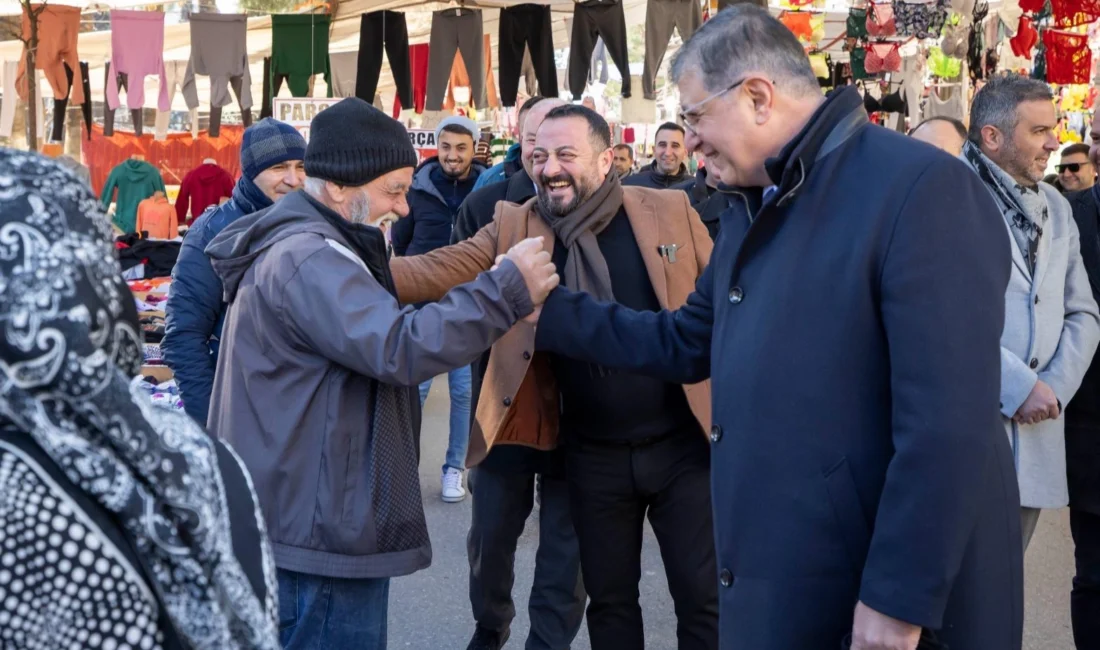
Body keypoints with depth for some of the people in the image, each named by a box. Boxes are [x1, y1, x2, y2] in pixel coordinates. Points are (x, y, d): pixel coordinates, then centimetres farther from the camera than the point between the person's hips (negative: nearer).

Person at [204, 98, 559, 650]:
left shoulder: (296, 245, 15)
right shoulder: (307, 258, -21)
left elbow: (371, 335, 20)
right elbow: (400, 348, -31)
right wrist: (507, 290, -25)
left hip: (309, 517, 11)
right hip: (320, 530, -11)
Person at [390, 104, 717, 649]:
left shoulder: (670, 211, -5)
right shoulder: (516, 226, -2)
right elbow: (442, 269, -12)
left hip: (683, 444, -1)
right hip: (595, 456, 2)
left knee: (703, 598, 7)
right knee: (609, 600, 17)